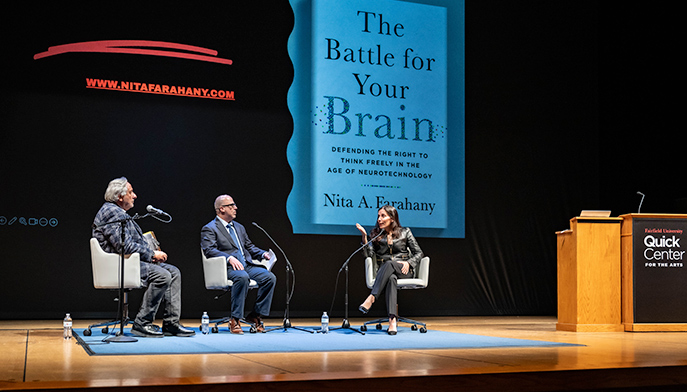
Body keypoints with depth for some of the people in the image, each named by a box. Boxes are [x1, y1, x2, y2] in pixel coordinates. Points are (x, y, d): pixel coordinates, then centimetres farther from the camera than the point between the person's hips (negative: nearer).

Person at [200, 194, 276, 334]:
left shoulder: (239, 227, 27)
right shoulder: (209, 229, 3)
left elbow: (249, 247, 29)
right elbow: (209, 250, -11)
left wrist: (263, 254, 8)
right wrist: (229, 258, -25)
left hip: (247, 265, 7)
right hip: (227, 268, -7)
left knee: (270, 277, -18)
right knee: (242, 277, -39)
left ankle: (256, 315, -7)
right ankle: (235, 320, -30)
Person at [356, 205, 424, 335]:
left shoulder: (405, 232, 12)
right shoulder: (375, 234, 15)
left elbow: (418, 253, 10)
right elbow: (370, 255, 2)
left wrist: (408, 263, -8)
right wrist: (364, 237, -8)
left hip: (403, 270, -1)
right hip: (385, 271, 1)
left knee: (389, 264, -37)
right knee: (391, 278, -38)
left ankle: (371, 298, -50)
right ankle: (392, 320, -55)